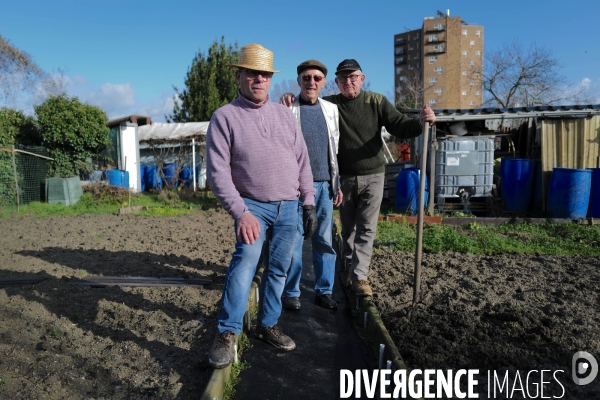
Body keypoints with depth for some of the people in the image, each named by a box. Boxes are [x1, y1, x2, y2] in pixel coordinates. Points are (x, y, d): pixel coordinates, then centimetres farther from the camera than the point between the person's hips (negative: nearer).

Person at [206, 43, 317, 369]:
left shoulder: (283, 113, 9)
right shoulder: (224, 117, -5)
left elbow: (302, 161, 10)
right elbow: (218, 172, -11)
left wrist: (309, 202, 4)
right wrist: (240, 212, -20)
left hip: (289, 206, 5)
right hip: (253, 205, -4)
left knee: (279, 268, 8)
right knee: (246, 259, -22)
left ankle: (267, 325, 24)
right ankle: (227, 334, -12)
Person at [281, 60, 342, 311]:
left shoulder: (331, 110, 13)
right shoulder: (287, 109, 0)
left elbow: (336, 149, 15)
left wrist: (337, 184, 12)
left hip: (324, 185, 4)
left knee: (325, 240, 8)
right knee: (294, 240, 3)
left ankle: (324, 290, 20)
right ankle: (291, 292, 16)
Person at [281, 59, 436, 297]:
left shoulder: (376, 102, -2)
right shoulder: (329, 104, -1)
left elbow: (401, 127, -6)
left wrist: (421, 123, -27)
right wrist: (290, 100, -20)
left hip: (372, 176, -1)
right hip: (344, 177, 1)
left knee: (366, 228, -2)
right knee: (348, 227, 12)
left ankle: (359, 275, 4)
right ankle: (350, 267, 29)